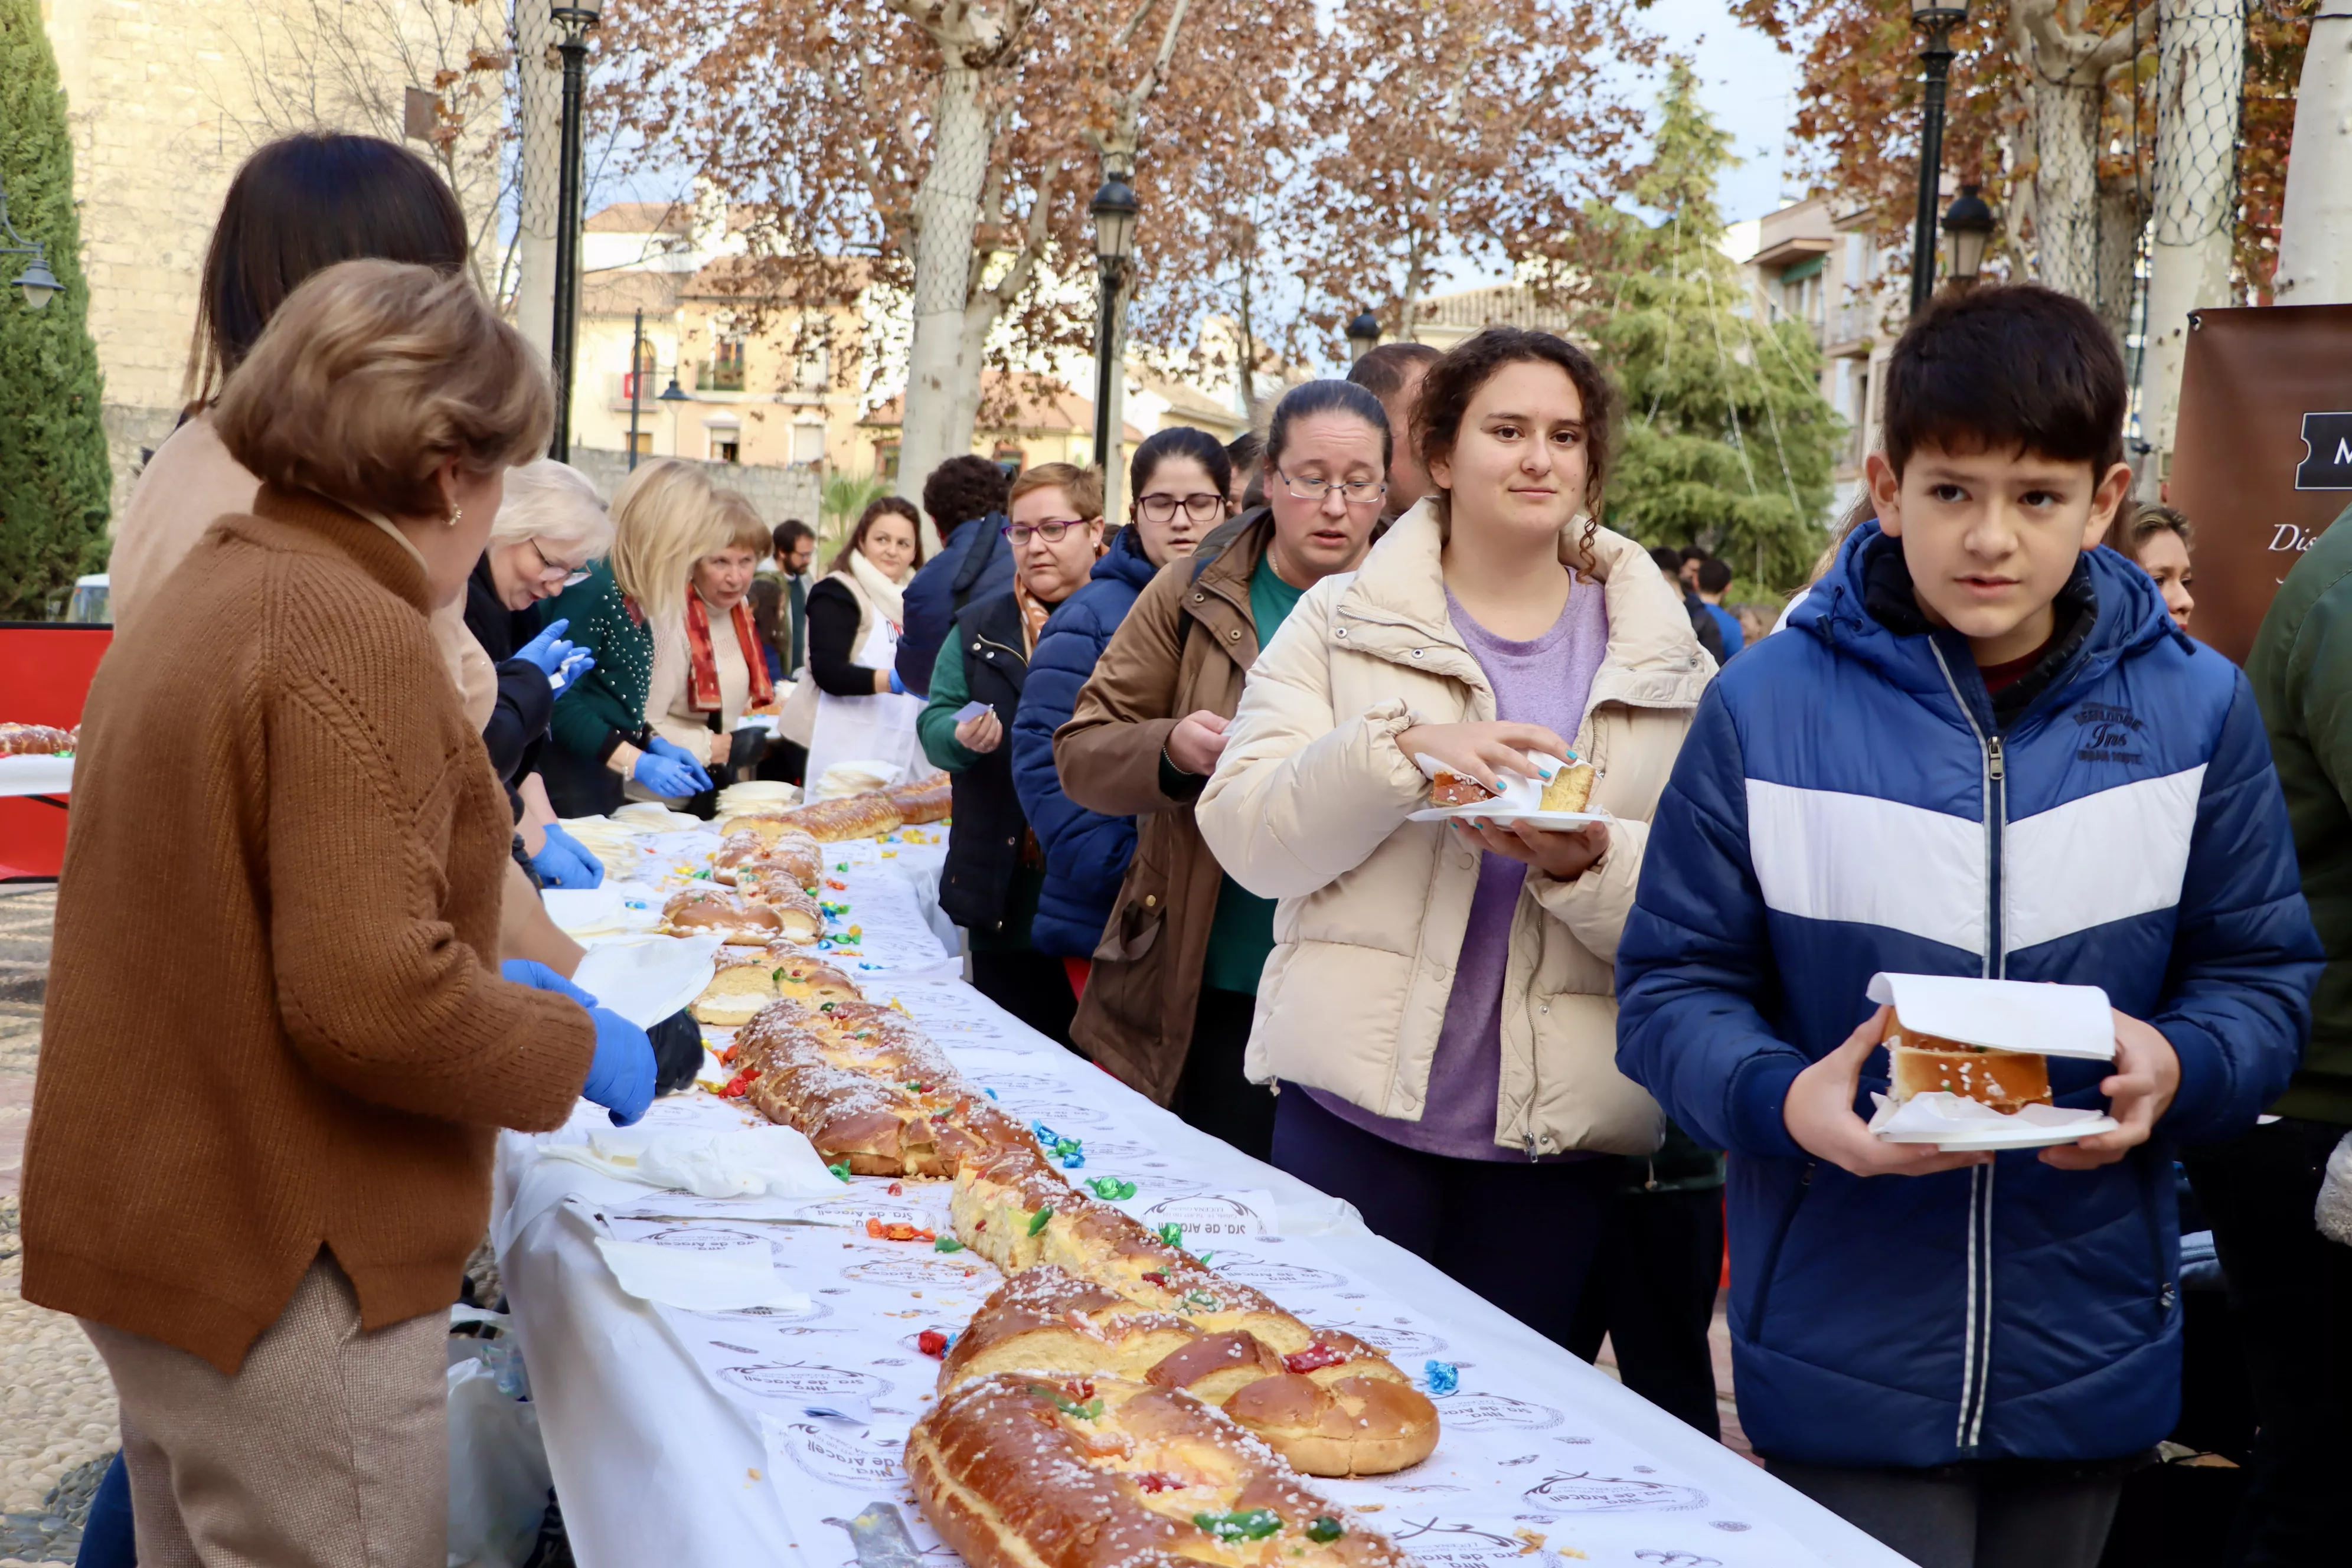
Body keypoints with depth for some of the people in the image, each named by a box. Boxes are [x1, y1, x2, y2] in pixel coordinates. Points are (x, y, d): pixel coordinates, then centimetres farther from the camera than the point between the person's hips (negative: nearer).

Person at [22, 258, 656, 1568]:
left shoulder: (212, 591, 9)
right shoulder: (351, 635, -21)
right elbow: (374, 1003, -27)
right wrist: (575, 1045, -11)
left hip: (159, 1229, 10)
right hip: (288, 1276, -10)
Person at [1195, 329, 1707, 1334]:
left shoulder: (1663, 659, 7)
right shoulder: (1343, 623, 6)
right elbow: (1244, 837, -5)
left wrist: (1589, 866, -21)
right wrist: (1403, 749, -20)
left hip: (1561, 1127, 1)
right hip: (1357, 1104, -1)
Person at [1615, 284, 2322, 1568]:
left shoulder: (2194, 711, -2)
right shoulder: (1768, 707, -8)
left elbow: (2261, 974, 4)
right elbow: (1672, 985, -4)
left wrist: (2178, 1069, -18)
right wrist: (1782, 1098, -24)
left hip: (2091, 1354, 3)